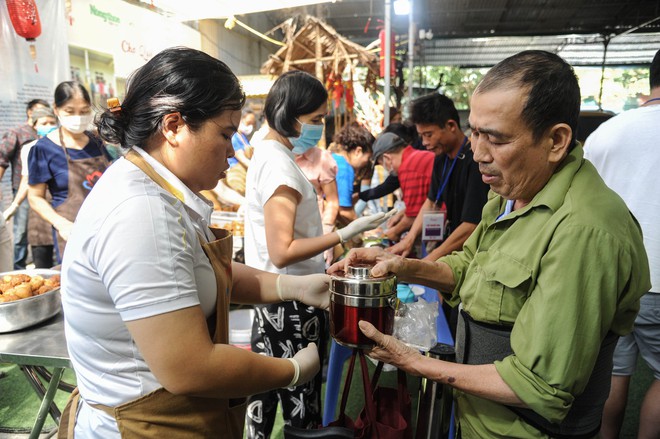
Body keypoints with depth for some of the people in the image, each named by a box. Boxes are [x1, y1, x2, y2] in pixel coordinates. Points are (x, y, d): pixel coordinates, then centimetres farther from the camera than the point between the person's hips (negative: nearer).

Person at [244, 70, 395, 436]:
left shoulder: (267, 153, 9)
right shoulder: (279, 164, -20)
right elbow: (282, 252, -23)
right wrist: (346, 233, -22)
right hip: (291, 304, -10)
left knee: (268, 387, 22)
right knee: (301, 406, 5)